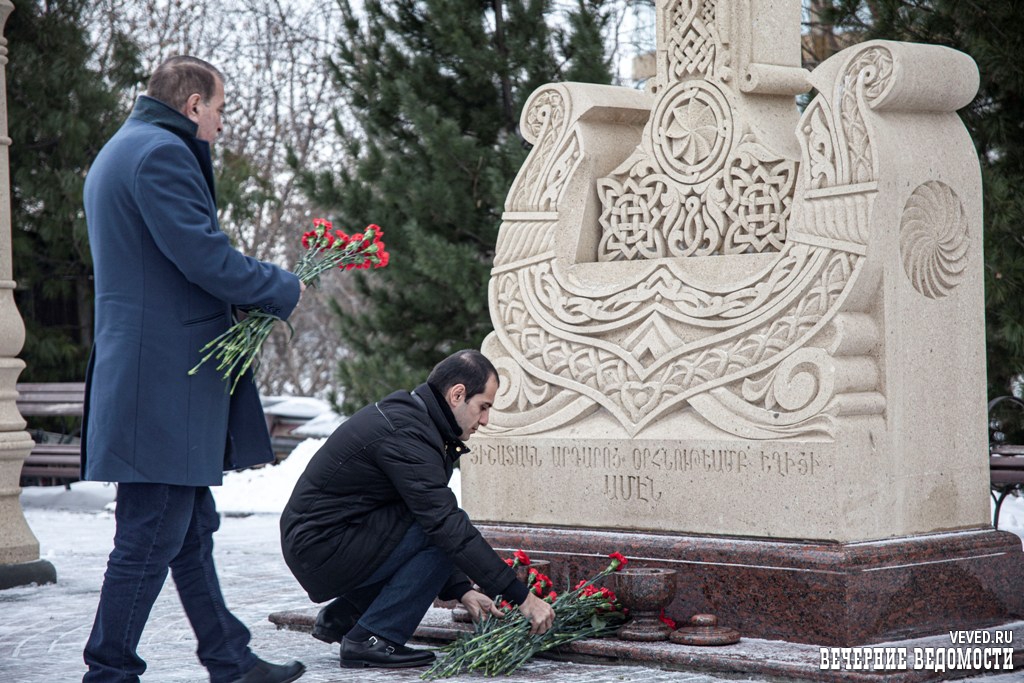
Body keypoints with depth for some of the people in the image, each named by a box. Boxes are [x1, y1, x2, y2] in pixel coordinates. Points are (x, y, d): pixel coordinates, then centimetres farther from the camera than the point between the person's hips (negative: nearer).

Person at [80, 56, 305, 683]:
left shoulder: (120, 151, 22)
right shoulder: (161, 152, -13)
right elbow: (205, 256, -20)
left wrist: (259, 290, 15)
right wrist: (283, 290, -5)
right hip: (166, 378, -12)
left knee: (192, 530, 16)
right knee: (151, 538, -6)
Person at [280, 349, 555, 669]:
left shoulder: (410, 416, 11)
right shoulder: (404, 433, -21)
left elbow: (439, 519, 17)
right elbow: (448, 526, -27)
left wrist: (462, 590, 8)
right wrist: (522, 597, -24)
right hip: (321, 550, -10)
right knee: (440, 533, -17)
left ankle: (340, 617, 16)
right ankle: (373, 639, -11)